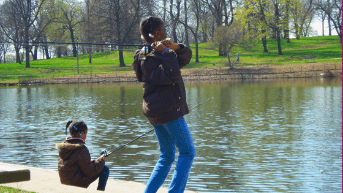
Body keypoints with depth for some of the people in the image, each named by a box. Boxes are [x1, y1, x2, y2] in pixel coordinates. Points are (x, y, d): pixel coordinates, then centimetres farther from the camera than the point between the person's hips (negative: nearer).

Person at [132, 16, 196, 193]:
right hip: (169, 110, -10)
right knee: (188, 151, -2)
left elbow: (186, 56, 9)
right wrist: (167, 52, -23)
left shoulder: (159, 52, 14)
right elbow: (172, 76, -25)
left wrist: (174, 47, -10)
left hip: (156, 111, 10)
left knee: (167, 155, 15)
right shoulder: (148, 59, -14)